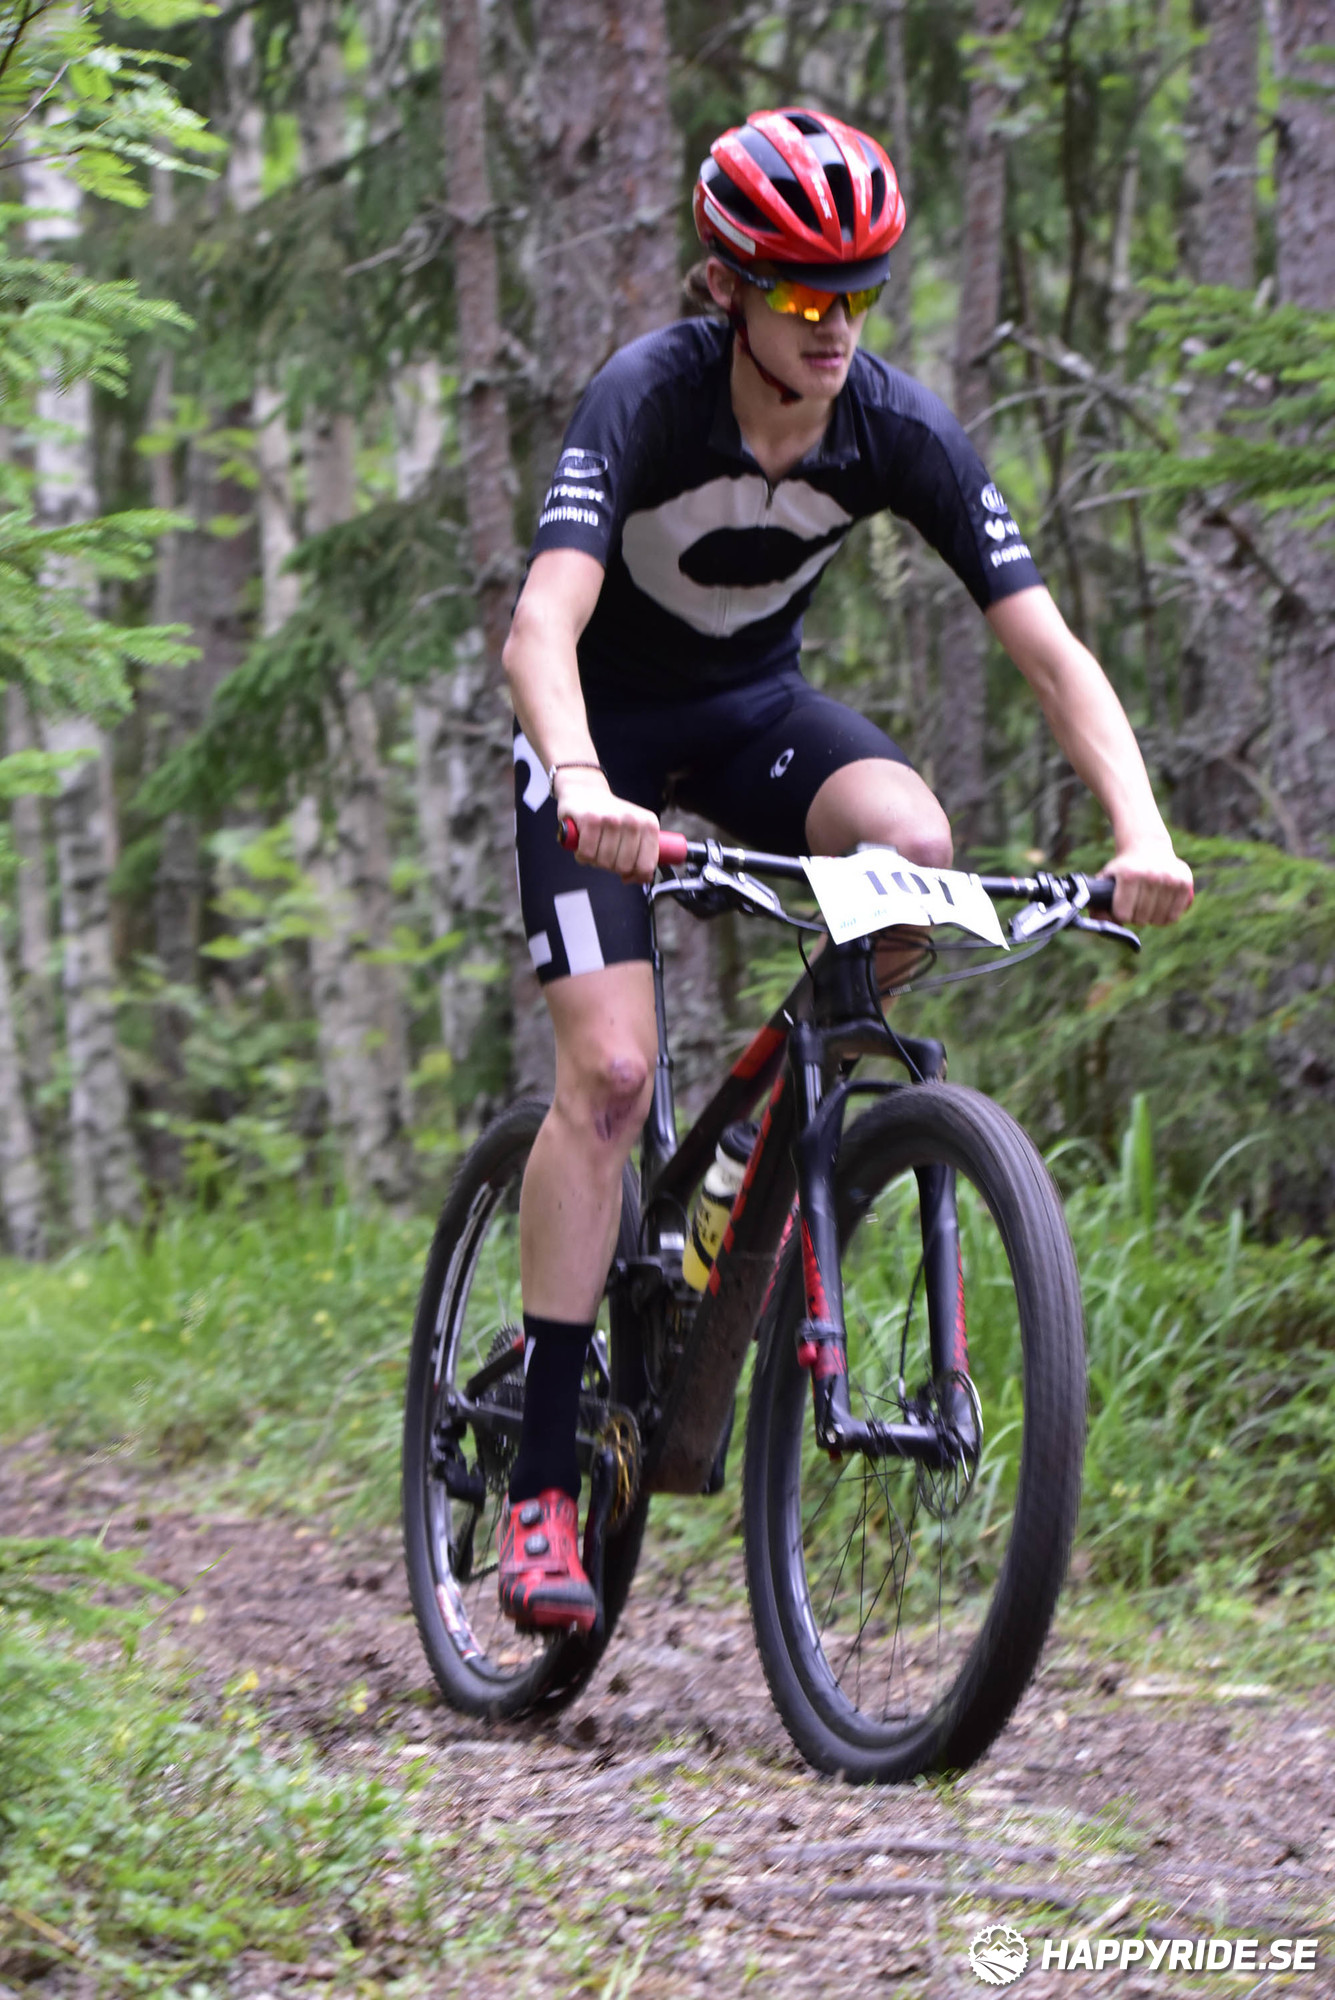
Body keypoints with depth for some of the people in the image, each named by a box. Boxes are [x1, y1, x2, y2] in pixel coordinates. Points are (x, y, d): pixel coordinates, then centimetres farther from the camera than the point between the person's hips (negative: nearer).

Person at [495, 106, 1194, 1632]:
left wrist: (1140, 830, -38)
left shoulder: (899, 431, -19)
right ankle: (542, 1485, -13)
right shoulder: (646, 399, -29)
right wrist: (583, 790, -62)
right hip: (605, 721, -3)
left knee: (914, 843, -29)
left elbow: (1049, 647, -22)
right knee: (609, 1068, -18)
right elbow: (542, 625, -43)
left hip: (752, 705, 3)